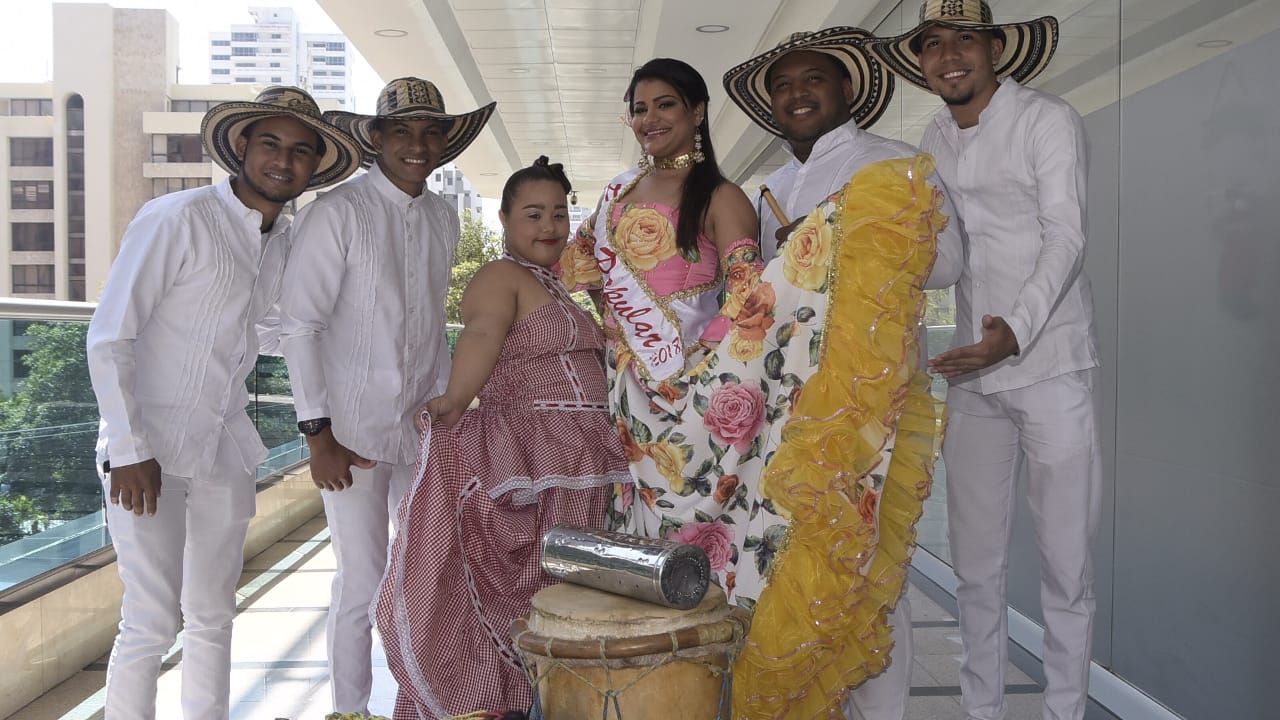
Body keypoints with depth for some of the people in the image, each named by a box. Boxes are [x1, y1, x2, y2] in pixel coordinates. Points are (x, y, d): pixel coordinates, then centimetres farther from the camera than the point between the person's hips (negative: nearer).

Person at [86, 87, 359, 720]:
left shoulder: (286, 242, 7)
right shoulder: (175, 219, -14)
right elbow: (108, 339, -14)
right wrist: (130, 452, -17)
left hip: (225, 447, 6)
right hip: (149, 449, -6)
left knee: (213, 617, 14)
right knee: (153, 623, -5)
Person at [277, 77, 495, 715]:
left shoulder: (444, 219, 9)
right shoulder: (336, 213, -8)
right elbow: (299, 326, -10)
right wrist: (318, 434, -13)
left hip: (422, 428, 5)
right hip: (353, 429, -5)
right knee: (363, 580, -1)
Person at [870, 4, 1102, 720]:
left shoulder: (1049, 120, -5)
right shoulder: (937, 139, 13)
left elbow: (1065, 238, -14)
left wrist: (1016, 331, -29)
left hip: (1050, 366, -5)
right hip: (972, 374, 6)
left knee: (1066, 565, 1)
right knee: (976, 564, 11)